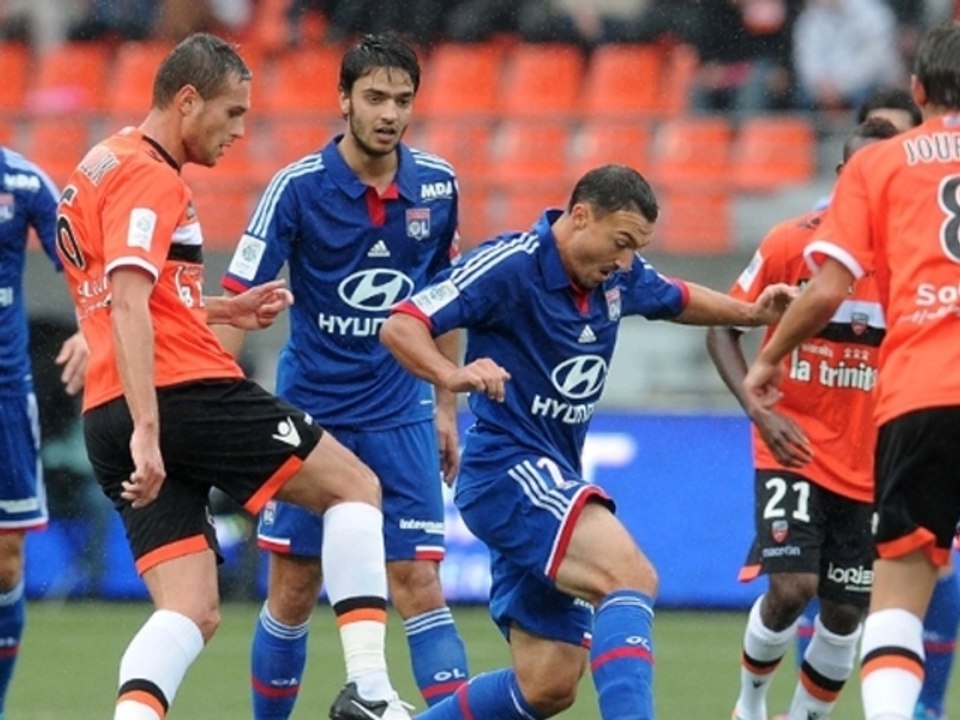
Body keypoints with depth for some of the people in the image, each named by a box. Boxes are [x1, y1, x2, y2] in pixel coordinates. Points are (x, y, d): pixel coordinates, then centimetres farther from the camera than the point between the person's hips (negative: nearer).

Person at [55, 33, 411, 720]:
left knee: (191, 613, 4)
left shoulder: (102, 167, 21)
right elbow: (127, 306, -21)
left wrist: (225, 310, 25)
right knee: (355, 485, 5)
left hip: (111, 418, 9)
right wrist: (146, 429, -28)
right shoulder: (152, 179, -9)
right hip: (184, 394, -9)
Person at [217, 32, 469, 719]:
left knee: (419, 585, -8)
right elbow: (238, 300, -11)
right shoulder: (299, 187, -11)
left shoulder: (437, 185, 0)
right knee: (294, 593, 5)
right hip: (311, 411, -1)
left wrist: (446, 405, 14)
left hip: (400, 417, 1)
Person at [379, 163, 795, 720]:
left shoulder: (618, 277, 8)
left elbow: (676, 299, 31)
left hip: (552, 479, 9)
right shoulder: (510, 266, -15)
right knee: (632, 576, -31)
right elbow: (401, 326, -21)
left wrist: (750, 313, 14)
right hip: (508, 469, -9)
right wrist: (453, 375, -40)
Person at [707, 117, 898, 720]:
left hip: (871, 462, 3)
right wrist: (760, 410, -14)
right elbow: (723, 328, 0)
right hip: (794, 449, -3)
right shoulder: (791, 243, -9)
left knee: (846, 612, 4)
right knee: (791, 588, -16)